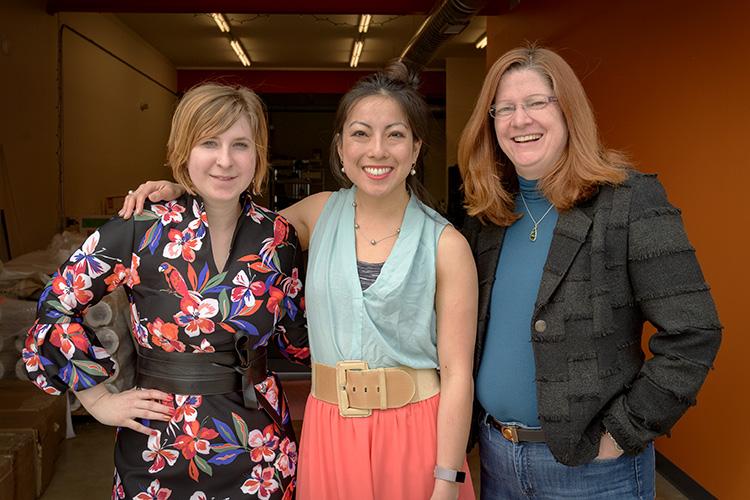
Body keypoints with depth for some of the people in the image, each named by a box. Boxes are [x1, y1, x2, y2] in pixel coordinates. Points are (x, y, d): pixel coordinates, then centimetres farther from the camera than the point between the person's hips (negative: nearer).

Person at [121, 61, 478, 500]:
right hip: (330, 431, 3)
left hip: (414, 432, -3)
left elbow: (457, 374, -10)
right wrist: (178, 194, 2)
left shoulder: (446, 245, -10)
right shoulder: (322, 212, 1)